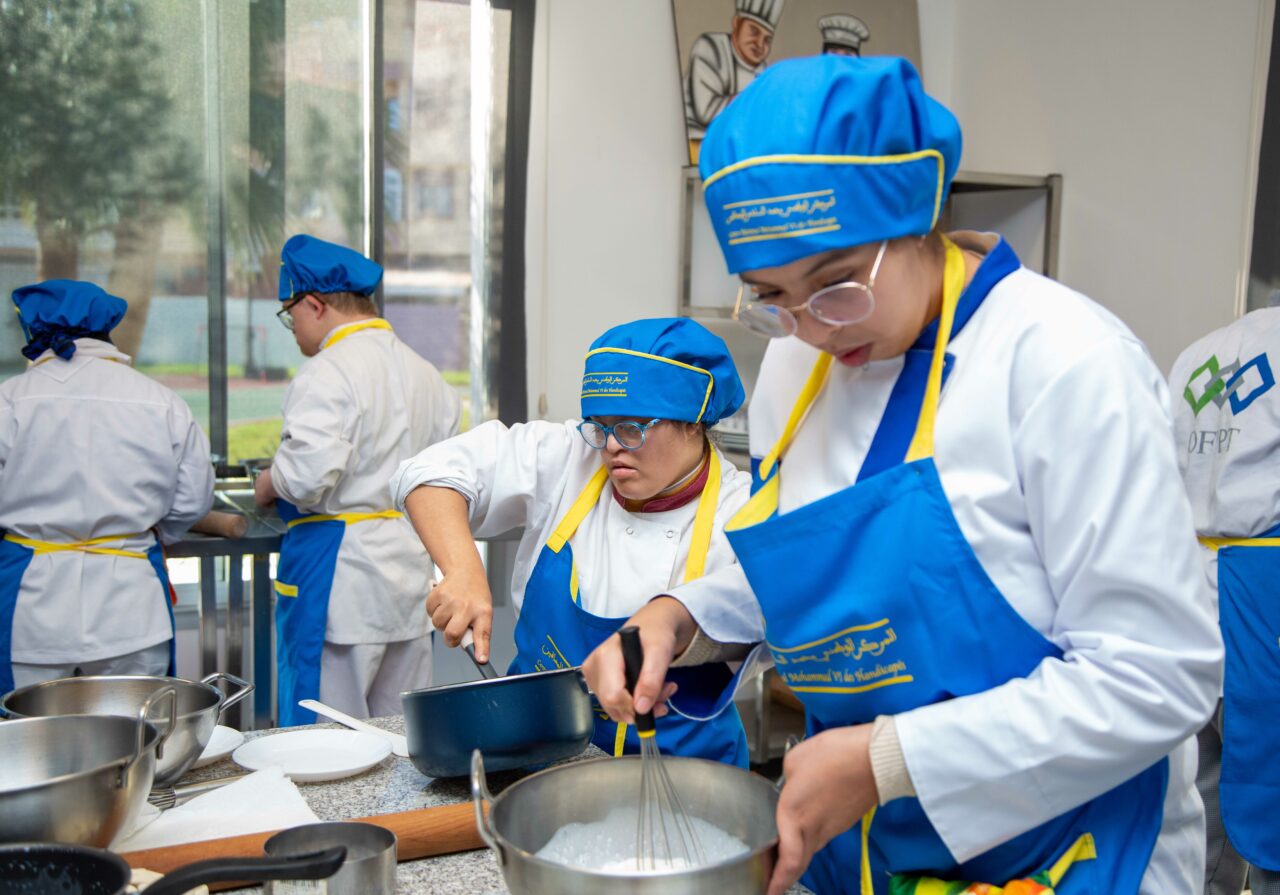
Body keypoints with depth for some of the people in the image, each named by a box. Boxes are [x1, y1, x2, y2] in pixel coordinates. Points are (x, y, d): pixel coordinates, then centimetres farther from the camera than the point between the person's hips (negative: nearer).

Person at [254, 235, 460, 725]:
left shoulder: (327, 374, -14)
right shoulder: (425, 372, 11)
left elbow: (309, 476, -24)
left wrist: (267, 485, -4)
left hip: (338, 570, -8)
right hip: (411, 569, 8)